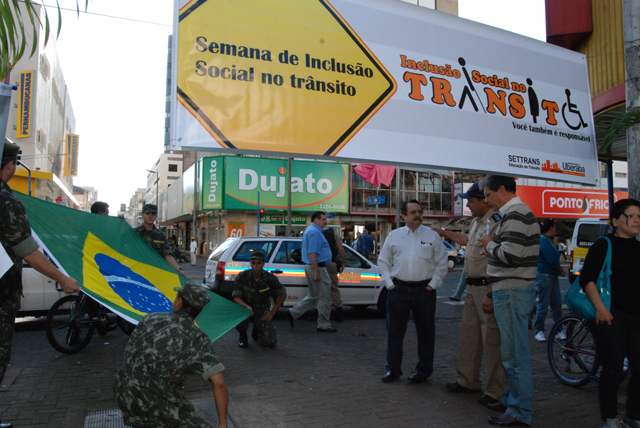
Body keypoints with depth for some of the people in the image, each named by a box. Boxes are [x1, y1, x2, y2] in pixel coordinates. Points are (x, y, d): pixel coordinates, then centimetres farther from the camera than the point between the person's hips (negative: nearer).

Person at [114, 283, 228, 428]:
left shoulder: (150, 318, 3)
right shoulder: (198, 339, -10)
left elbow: (129, 355, 16)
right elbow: (218, 382, -18)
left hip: (122, 394, 6)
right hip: (154, 405, -6)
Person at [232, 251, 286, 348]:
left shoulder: (270, 278, -13)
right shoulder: (242, 277, -14)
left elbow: (283, 294, 0)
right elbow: (236, 297, -14)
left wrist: (272, 312, -3)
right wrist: (247, 307, -34)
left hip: (262, 312, 0)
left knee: (270, 343, -12)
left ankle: (256, 331, 25)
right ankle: (243, 336, -2)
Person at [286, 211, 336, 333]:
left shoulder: (310, 230, 18)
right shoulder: (315, 232, -16)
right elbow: (312, 253, -23)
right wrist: (317, 272, -25)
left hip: (311, 267, 11)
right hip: (317, 267, -11)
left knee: (313, 297, 17)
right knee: (324, 298, 0)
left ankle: (293, 313, 17)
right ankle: (324, 325, 9)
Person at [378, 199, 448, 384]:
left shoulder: (432, 236, 4)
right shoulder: (394, 235, 8)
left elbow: (442, 263, 5)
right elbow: (383, 261, 12)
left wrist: (433, 284, -3)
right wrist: (389, 283, 2)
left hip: (424, 290, -1)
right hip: (398, 289, 1)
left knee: (425, 331, 6)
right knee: (394, 331, 6)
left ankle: (423, 370, 21)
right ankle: (393, 369, 19)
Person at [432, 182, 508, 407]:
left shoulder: (495, 223, -20)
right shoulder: (477, 221, 12)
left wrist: (490, 295, -25)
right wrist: (444, 233, 41)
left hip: (487, 289, -10)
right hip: (473, 287, 10)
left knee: (491, 340, -1)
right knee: (469, 335, 18)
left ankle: (496, 392, 12)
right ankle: (467, 381, 33)